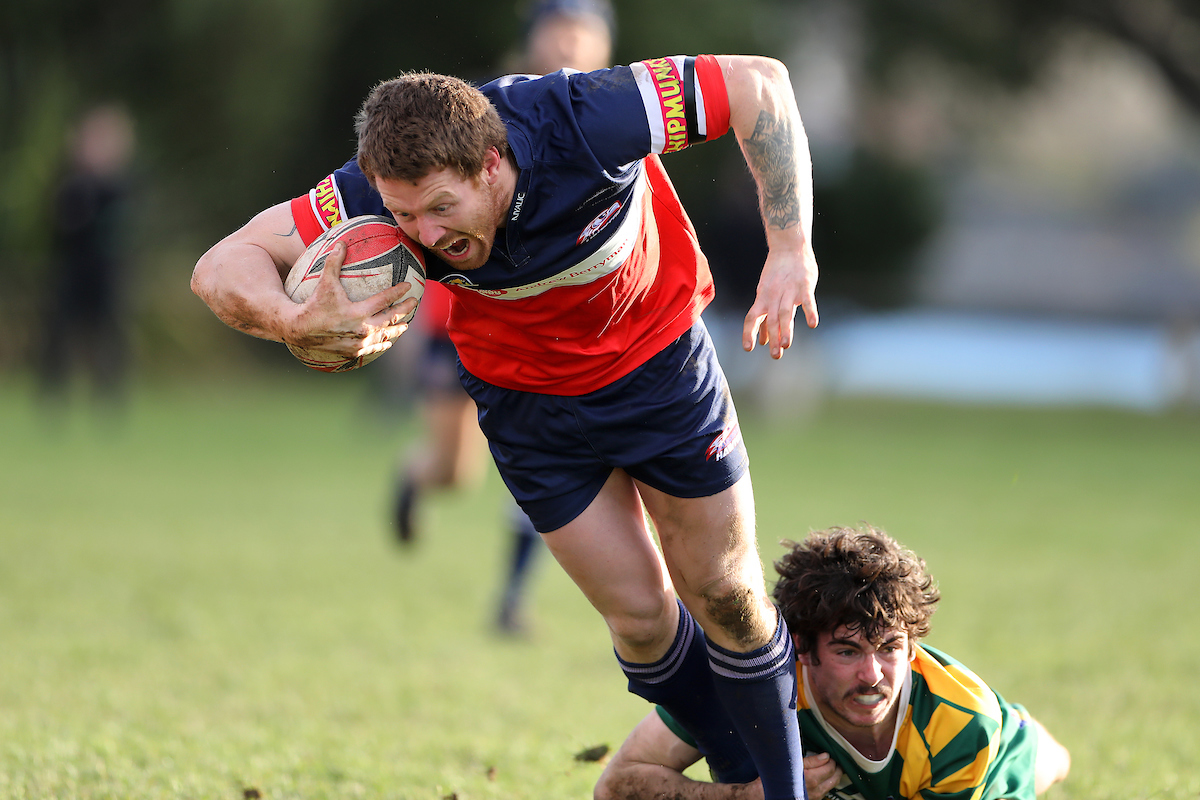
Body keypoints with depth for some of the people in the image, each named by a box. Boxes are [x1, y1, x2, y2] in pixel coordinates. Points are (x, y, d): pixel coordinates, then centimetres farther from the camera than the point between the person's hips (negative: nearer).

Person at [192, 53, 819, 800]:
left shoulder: (580, 122, -37)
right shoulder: (385, 191, -31)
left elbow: (759, 81, -28)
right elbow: (222, 267, -30)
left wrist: (791, 249, -33)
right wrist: (298, 320, -53)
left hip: (660, 359, -1)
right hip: (526, 397, 1)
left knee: (727, 599, 5)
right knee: (640, 615, 4)